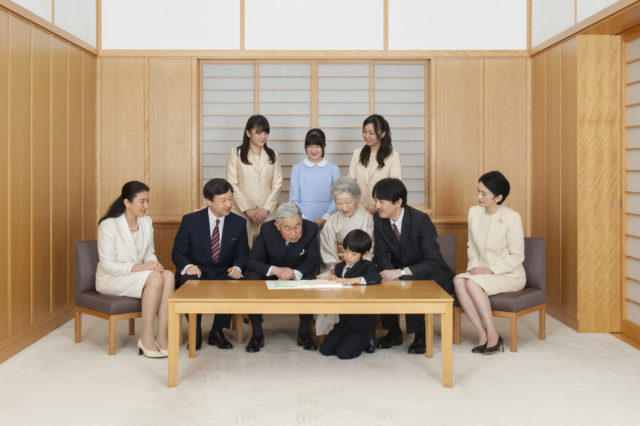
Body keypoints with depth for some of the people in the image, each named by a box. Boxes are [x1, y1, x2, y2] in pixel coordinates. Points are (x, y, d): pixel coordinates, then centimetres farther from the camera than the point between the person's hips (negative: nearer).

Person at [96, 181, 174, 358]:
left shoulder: (146, 222, 5)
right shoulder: (109, 225, -15)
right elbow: (108, 265, -17)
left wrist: (153, 264, -13)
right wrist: (138, 267, -28)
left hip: (137, 275, 6)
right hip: (111, 279, -6)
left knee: (168, 276, -26)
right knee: (155, 278, -32)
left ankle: (162, 337, -29)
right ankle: (146, 339, -27)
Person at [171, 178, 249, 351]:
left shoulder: (239, 223, 1)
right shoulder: (190, 220, -4)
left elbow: (242, 254, 5)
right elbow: (178, 252, -1)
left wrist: (237, 268, -19)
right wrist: (188, 266, -24)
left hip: (223, 273, 2)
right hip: (196, 272, -1)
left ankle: (216, 333, -6)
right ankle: (195, 334, -9)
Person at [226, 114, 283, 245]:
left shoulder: (273, 156, 13)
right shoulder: (235, 153, 5)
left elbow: (277, 185, 7)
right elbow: (232, 184, -1)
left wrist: (266, 209, -5)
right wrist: (247, 209, -8)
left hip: (266, 212, 2)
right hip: (242, 212, -2)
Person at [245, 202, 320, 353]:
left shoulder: (311, 229, -19)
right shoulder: (266, 229, -19)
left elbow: (313, 261, -12)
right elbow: (252, 262, -17)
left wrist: (294, 273, -32)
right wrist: (275, 270, -36)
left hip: (298, 276, 0)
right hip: (269, 275, 0)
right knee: (251, 280, -30)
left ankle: (303, 333, -10)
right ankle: (257, 334, -13)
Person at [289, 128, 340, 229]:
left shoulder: (333, 169, 6)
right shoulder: (297, 169, 7)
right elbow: (293, 199, 3)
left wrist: (324, 219, -10)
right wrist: (304, 220, -9)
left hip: (326, 223, 0)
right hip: (302, 223, 0)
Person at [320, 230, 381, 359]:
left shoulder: (366, 266, -9)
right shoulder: (340, 267, 10)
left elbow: (376, 278, -29)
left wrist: (353, 280, -39)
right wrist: (333, 279, -10)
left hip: (362, 322, -6)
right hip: (344, 321, 7)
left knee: (344, 353, -15)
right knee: (325, 350, -3)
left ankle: (366, 339, 13)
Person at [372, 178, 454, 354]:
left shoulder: (421, 220, -24)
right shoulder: (379, 219, -8)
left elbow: (434, 262, -27)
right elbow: (381, 254, -3)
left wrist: (402, 273, -36)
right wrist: (392, 273, -25)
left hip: (432, 274, -5)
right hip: (400, 272, 6)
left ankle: (420, 336, -11)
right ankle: (394, 333, -1)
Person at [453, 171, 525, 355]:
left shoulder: (512, 217, -14)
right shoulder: (474, 212, 4)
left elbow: (517, 256, -12)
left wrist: (490, 270, -19)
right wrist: (474, 266, -3)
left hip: (510, 275, -5)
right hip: (484, 272, 5)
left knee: (472, 283, -31)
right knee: (459, 281, -27)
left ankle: (493, 336, -19)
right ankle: (482, 334, -21)